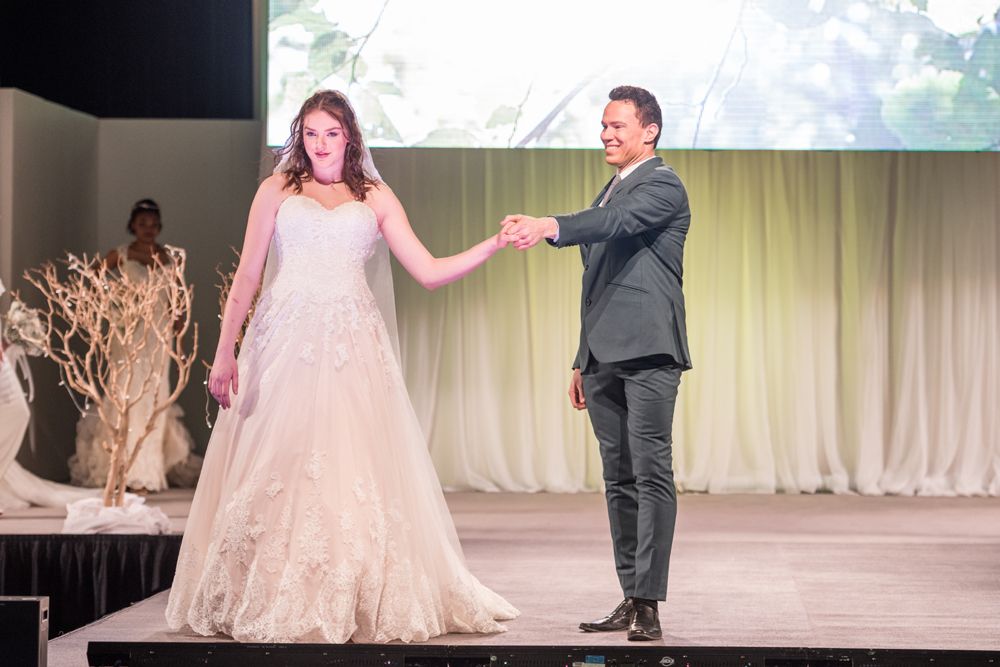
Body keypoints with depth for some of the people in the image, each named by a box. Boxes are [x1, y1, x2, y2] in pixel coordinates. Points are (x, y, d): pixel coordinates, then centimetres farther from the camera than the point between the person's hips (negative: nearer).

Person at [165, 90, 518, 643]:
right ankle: (268, 603, 4)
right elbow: (246, 276, 7)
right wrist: (224, 353, 1)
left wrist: (495, 243, -3)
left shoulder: (375, 198, 14)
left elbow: (429, 272, 8)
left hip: (352, 348, 1)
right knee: (276, 471, -3)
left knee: (356, 473, -5)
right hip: (285, 343, 0)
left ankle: (360, 603, 1)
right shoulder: (277, 190, 12)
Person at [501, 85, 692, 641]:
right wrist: (583, 361, 24)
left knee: (651, 474, -11)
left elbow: (616, 222, -25)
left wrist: (548, 227, -42)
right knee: (620, 480, 9)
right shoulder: (612, 191, 24)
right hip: (605, 358, 9)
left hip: (648, 354, -9)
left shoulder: (662, 185, -3)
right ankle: (631, 600, 13)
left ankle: (649, 603, -13)